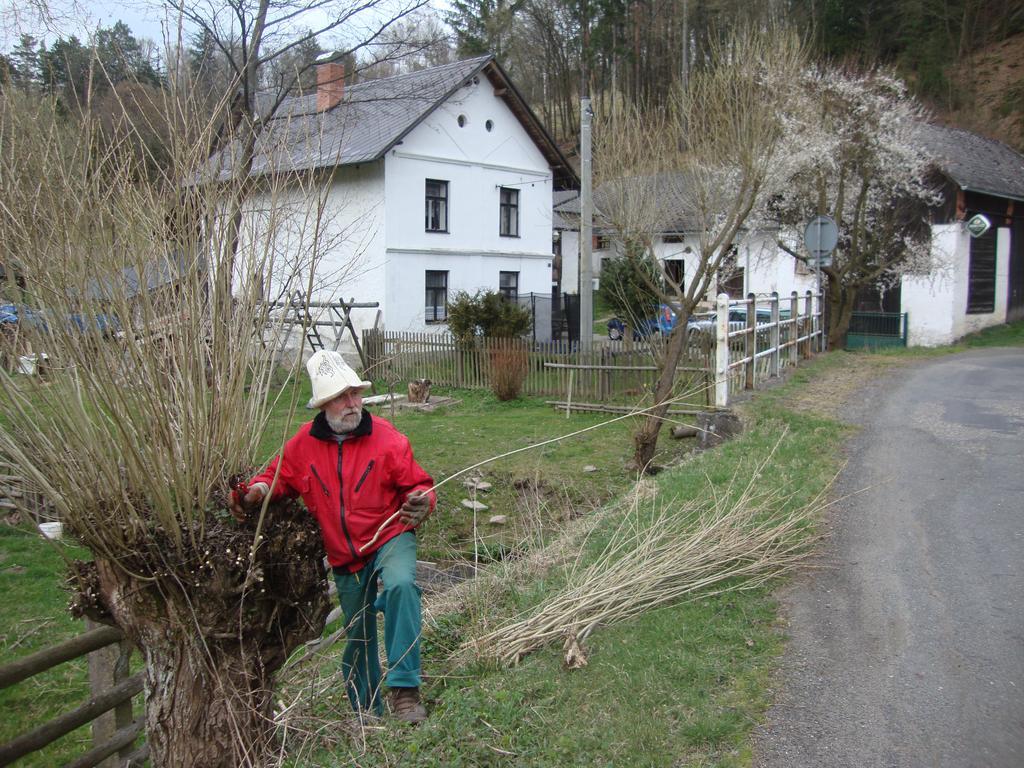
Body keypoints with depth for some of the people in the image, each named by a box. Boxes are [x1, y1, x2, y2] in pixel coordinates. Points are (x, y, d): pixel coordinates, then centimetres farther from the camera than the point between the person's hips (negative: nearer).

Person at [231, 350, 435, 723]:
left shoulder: (387, 437, -13)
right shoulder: (303, 443, -5)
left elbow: (417, 485, -8)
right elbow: (278, 476, 7)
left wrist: (421, 503, -31)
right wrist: (256, 491, -16)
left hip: (390, 537, -3)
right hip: (343, 555, 4)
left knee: (401, 584, -36)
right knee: (357, 635, 16)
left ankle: (404, 689, -30)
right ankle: (366, 707, 39)